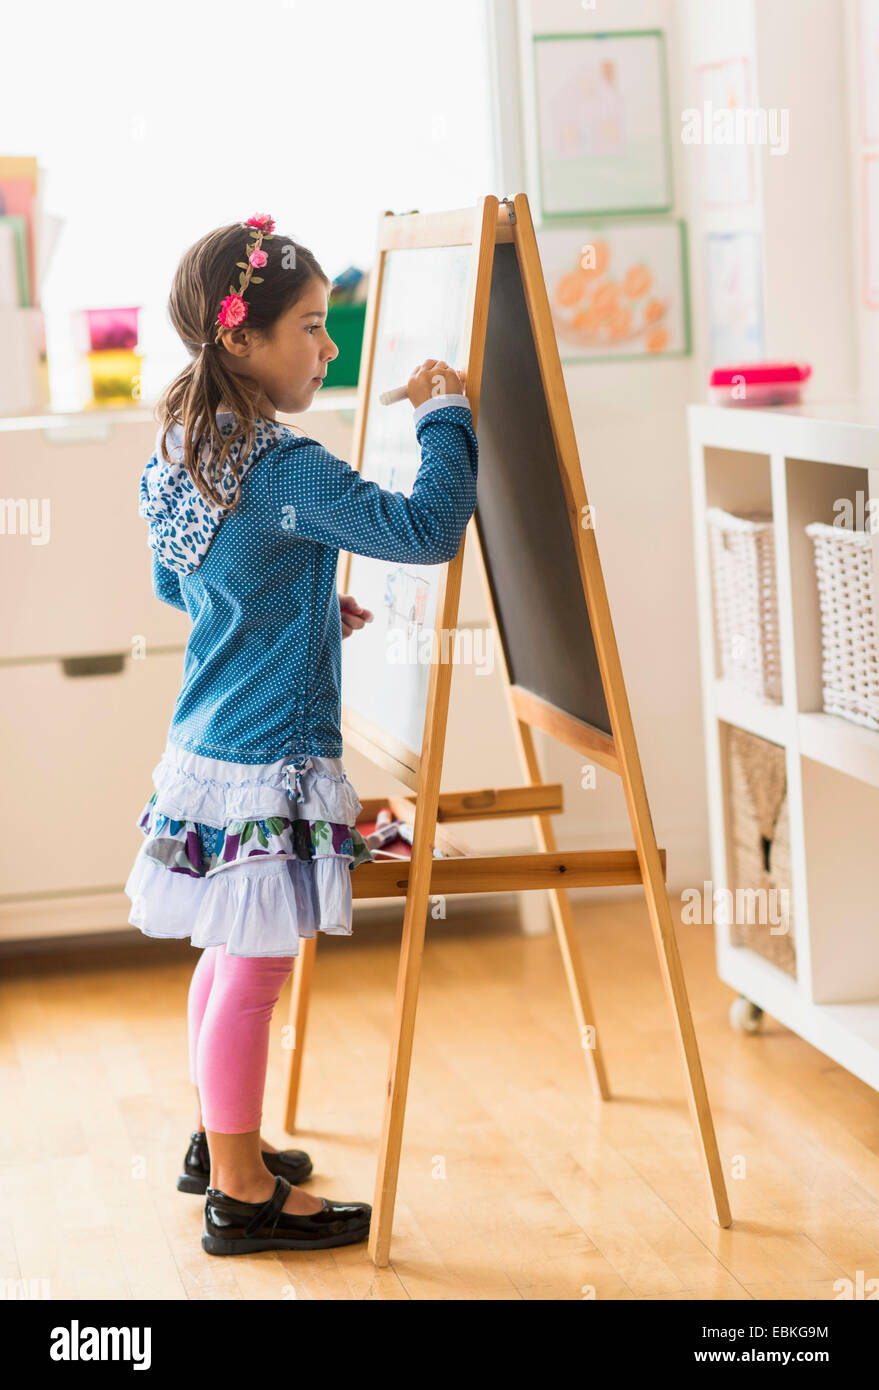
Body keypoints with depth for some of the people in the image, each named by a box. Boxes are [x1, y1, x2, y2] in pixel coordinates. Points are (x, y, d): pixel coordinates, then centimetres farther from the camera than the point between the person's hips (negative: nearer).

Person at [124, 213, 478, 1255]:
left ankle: (221, 1142, 37)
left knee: (230, 955, 22)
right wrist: (444, 416, -13)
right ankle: (242, 1194, 10)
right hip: (267, 769, -9)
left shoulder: (185, 455, 7)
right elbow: (427, 527, -26)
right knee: (255, 967, 0)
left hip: (206, 746, 9)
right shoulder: (291, 473, -21)